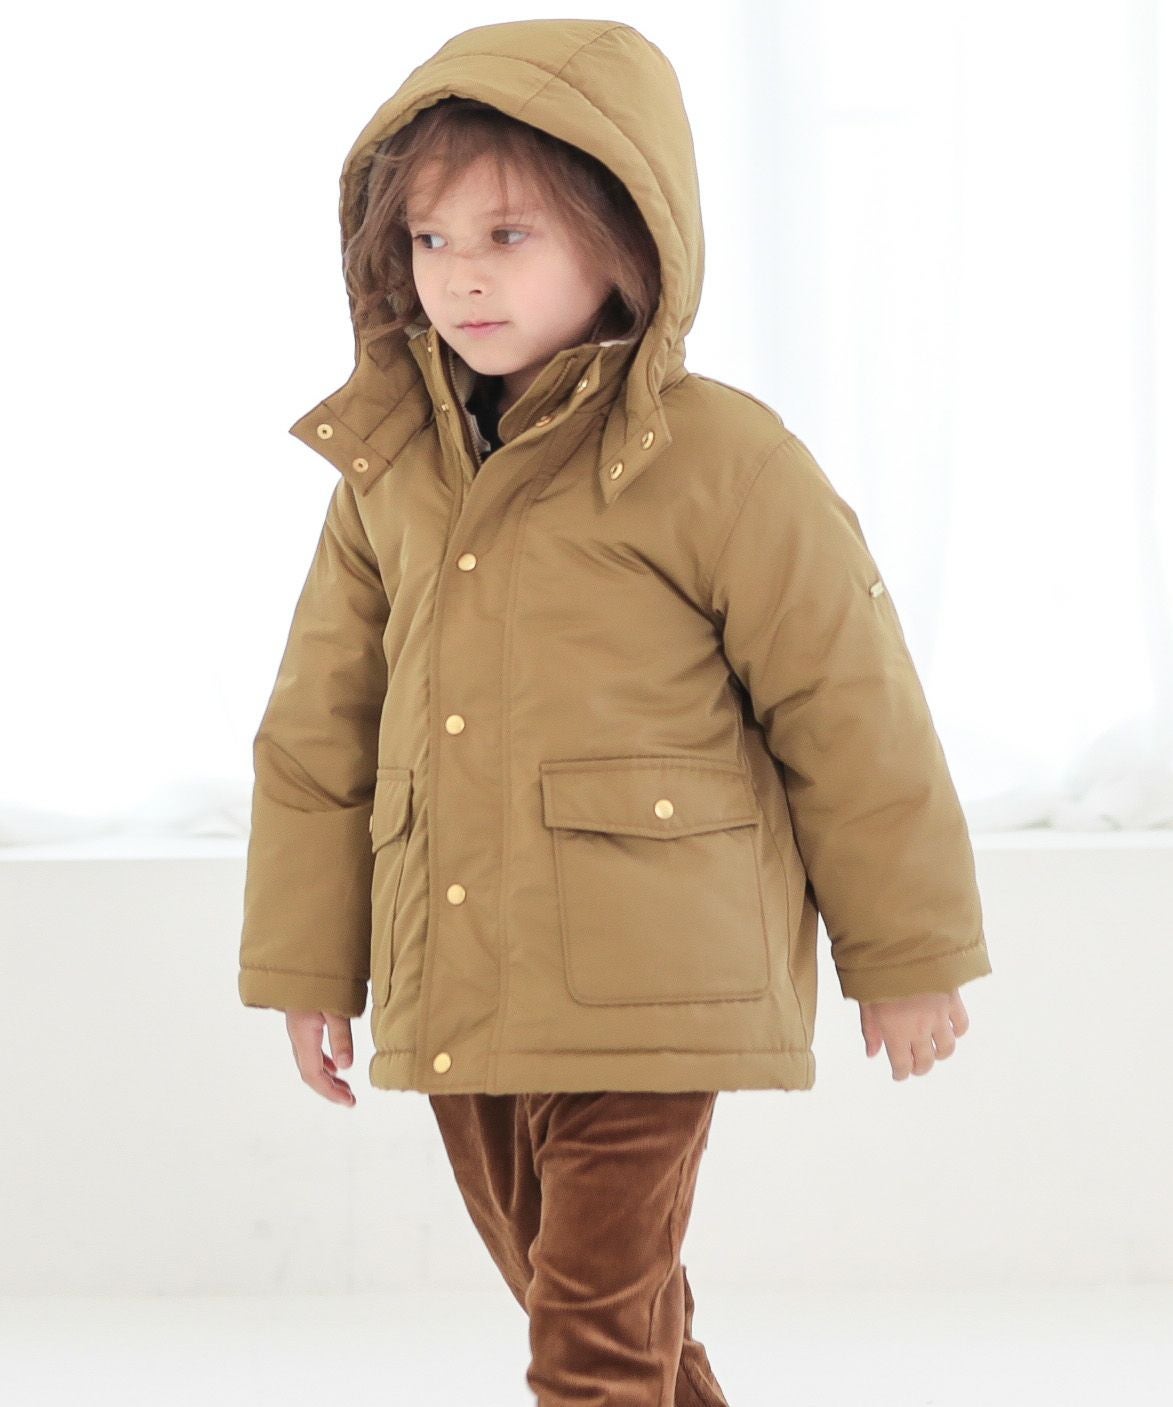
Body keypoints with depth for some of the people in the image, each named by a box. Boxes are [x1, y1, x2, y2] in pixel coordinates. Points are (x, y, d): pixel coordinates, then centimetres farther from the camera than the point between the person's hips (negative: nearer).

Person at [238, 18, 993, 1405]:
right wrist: (306, 964, 15)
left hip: (646, 991, -6)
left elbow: (854, 713, -4)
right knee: (568, 1292, 18)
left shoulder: (714, 457, -9)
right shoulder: (388, 471, 7)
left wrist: (908, 953, 1)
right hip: (452, 1001, 6)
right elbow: (320, 727, 14)